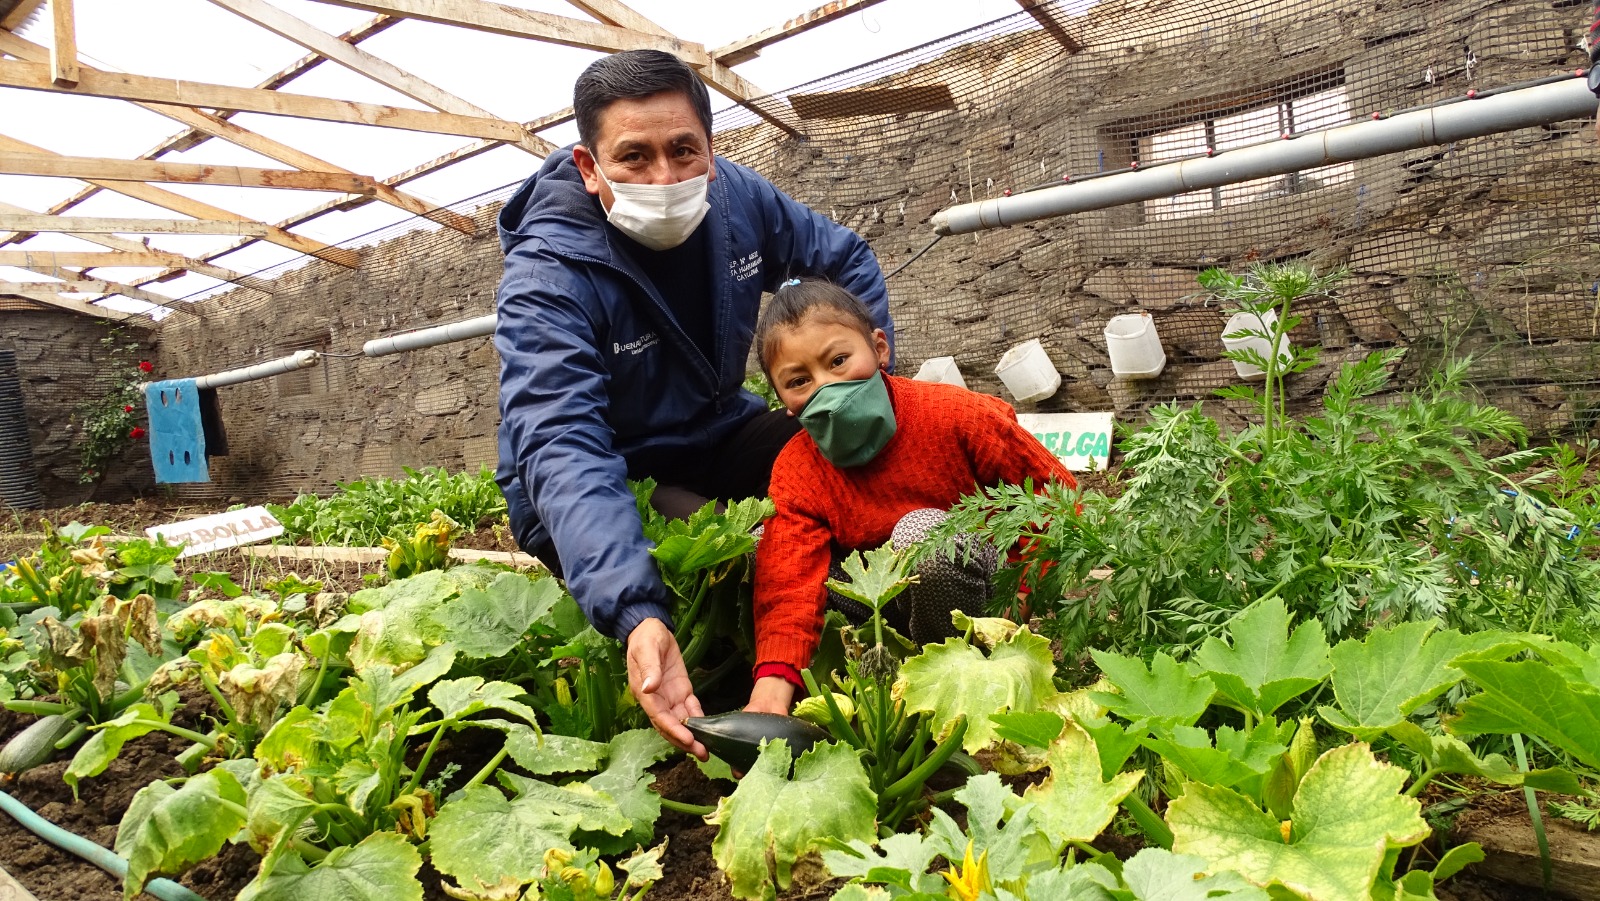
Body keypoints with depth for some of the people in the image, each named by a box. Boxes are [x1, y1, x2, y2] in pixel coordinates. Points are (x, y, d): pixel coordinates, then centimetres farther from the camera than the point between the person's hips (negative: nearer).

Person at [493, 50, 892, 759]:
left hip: (715, 434, 6)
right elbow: (562, 448, -42)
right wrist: (636, 616, -57)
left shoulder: (737, 198, -12)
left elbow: (847, 262, 5)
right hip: (602, 487, -5)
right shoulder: (545, 277, -29)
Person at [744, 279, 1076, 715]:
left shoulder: (953, 415, -21)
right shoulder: (797, 471, -14)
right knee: (764, 547, -14)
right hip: (892, 599, 3)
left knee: (922, 531, -36)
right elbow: (788, 587, -26)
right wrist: (773, 680, -43)